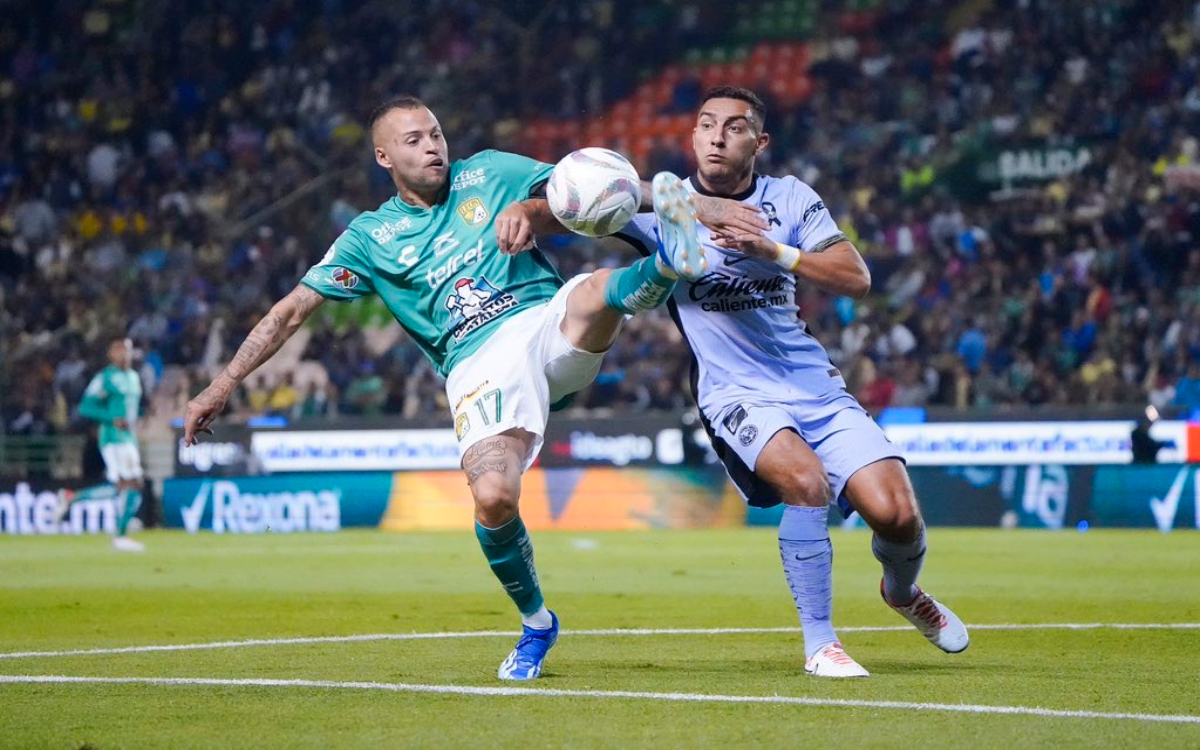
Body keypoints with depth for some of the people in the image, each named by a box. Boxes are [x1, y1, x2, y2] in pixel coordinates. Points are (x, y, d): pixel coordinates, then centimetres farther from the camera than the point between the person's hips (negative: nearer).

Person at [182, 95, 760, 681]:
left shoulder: (487, 174, 18)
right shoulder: (370, 237, 16)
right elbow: (292, 309, 15)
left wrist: (530, 210, -11)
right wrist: (220, 387, 10)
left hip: (550, 325, 2)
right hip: (479, 365, -1)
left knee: (597, 292, -34)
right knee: (493, 499, -22)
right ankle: (535, 623, -2)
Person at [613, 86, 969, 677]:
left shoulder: (790, 199, 5)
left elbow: (856, 278, -6)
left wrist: (773, 251, -19)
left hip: (815, 385, 3)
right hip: (737, 395, -3)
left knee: (897, 514, -9)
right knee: (806, 479, -32)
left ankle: (903, 591, 29)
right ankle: (819, 644, -17)